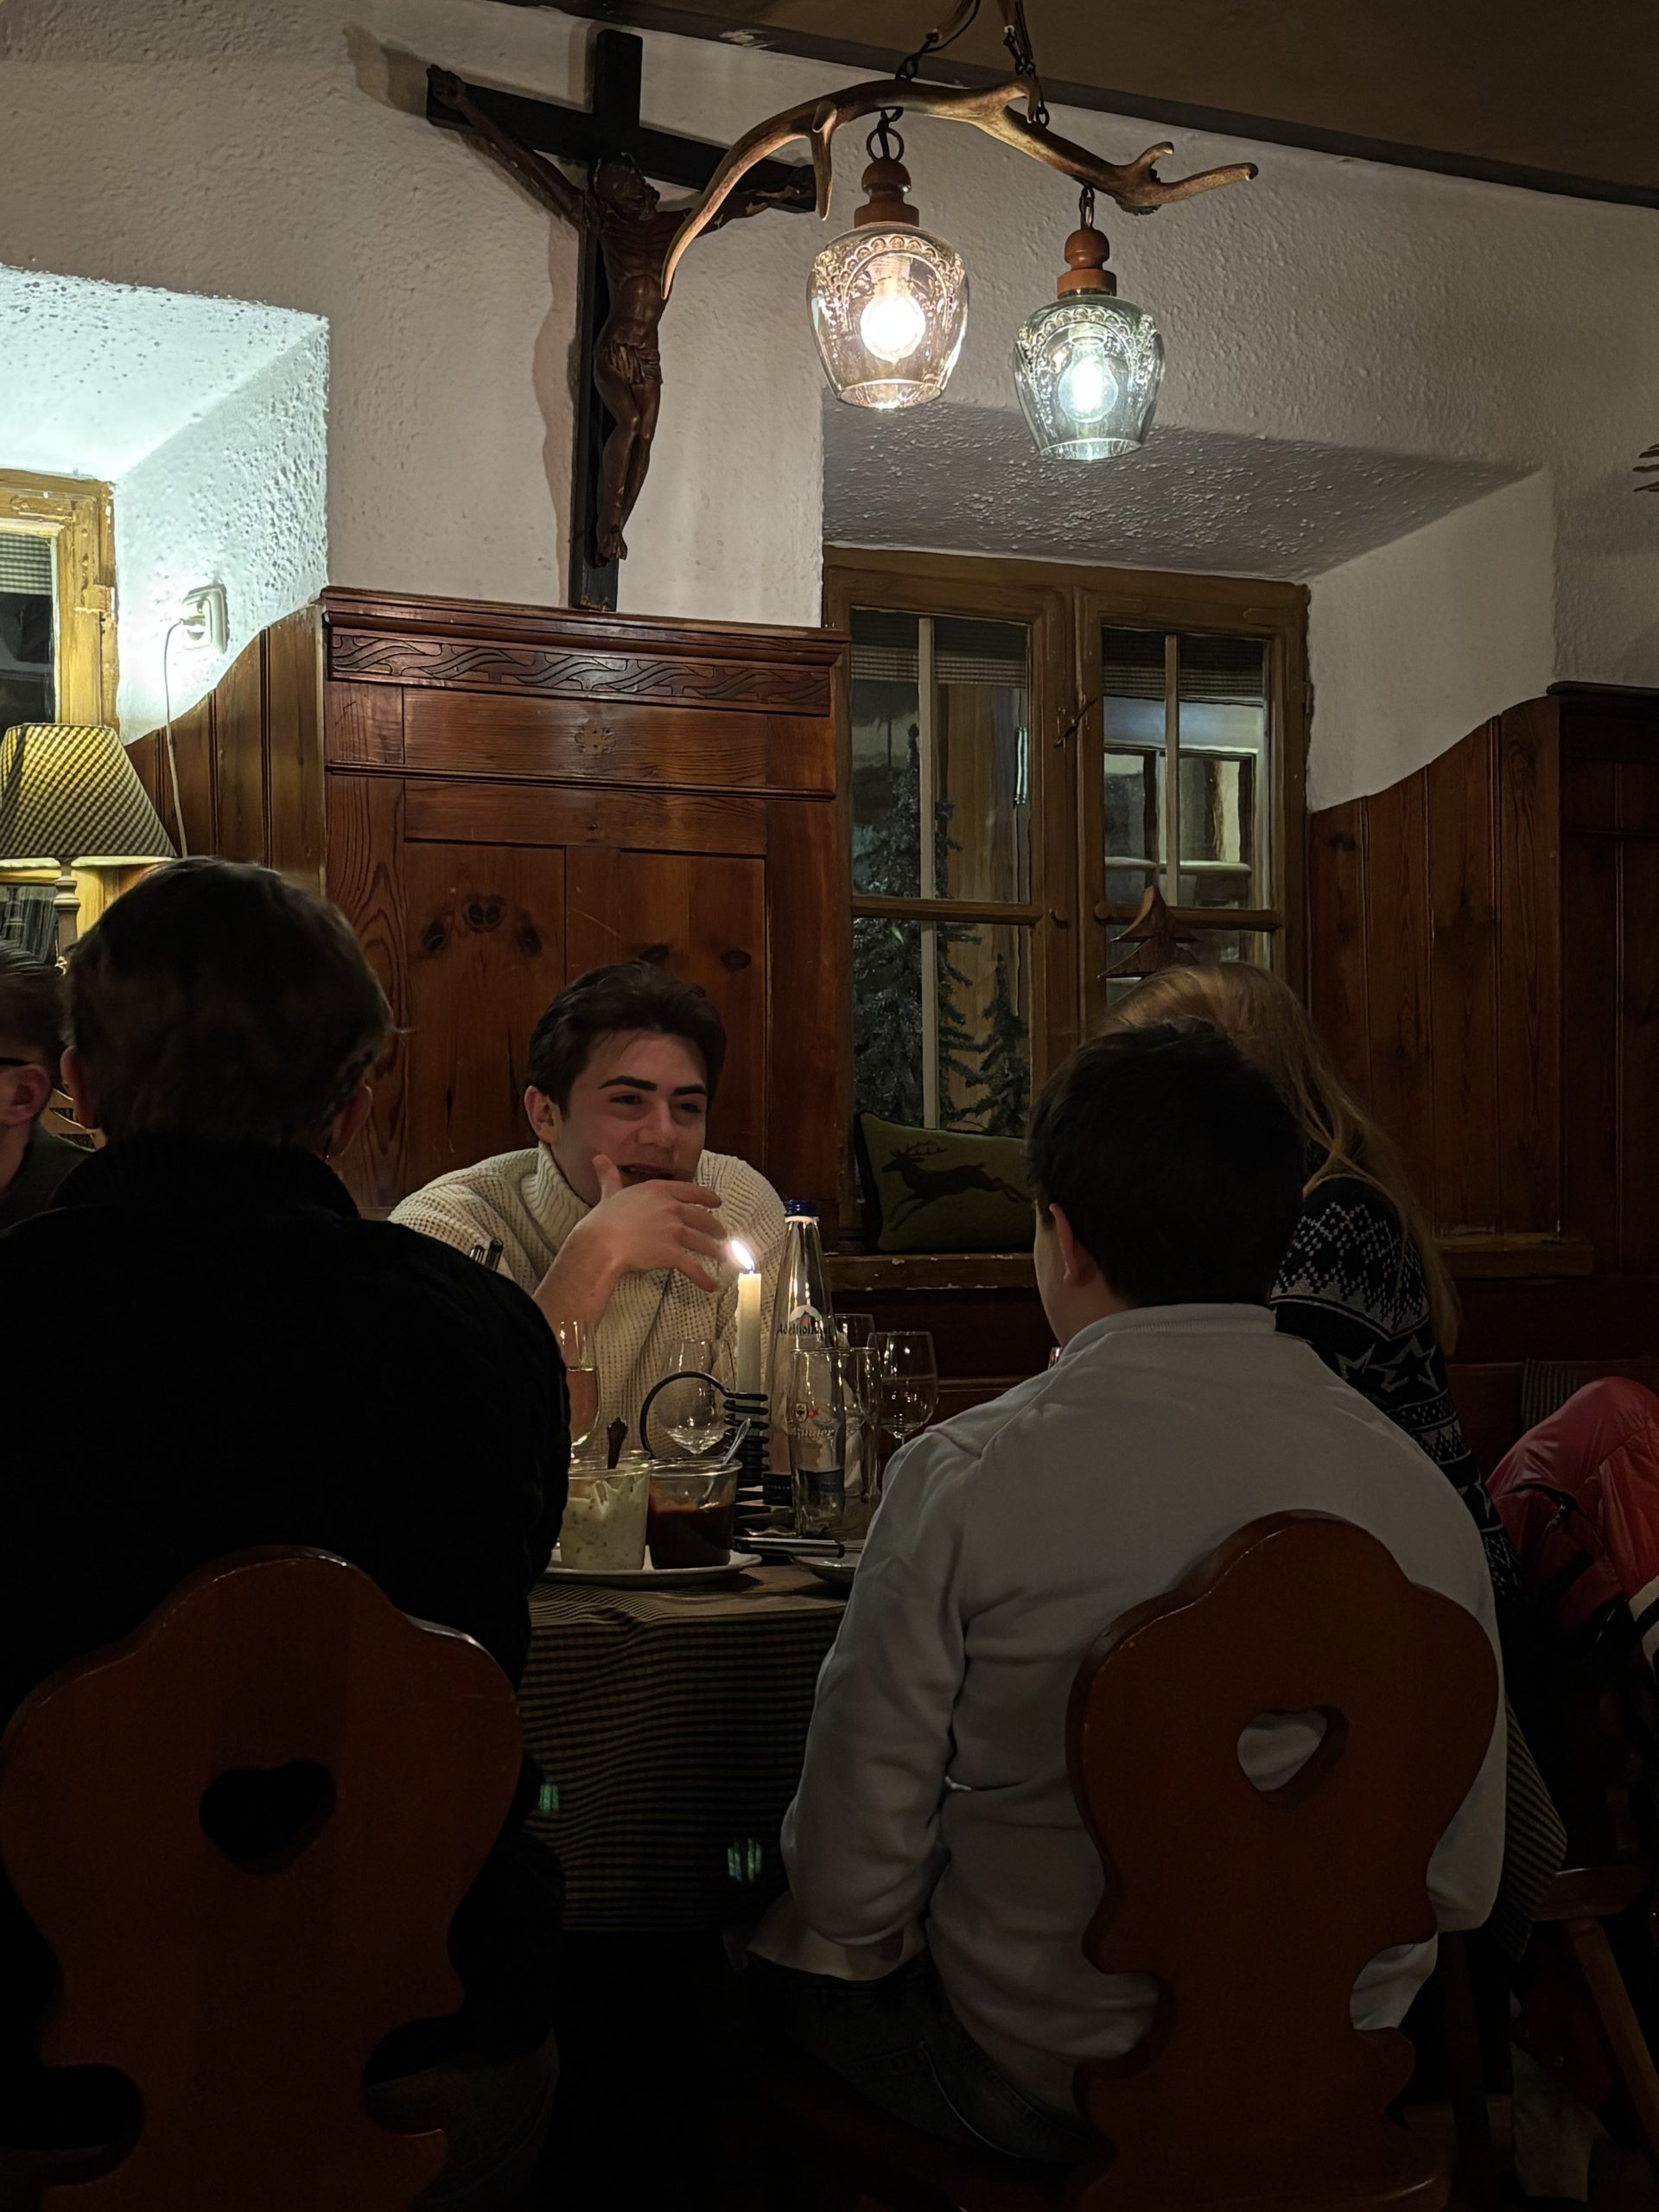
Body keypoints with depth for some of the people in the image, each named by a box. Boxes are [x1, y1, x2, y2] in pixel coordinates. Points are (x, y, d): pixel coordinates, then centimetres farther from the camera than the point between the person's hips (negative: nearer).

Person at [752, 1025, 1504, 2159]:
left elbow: (850, 1882, -15)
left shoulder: (966, 1479, -20)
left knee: (785, 1945, 23)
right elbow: (1466, 1884, 2)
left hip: (1042, 2086, -5)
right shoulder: (1423, 1490, -8)